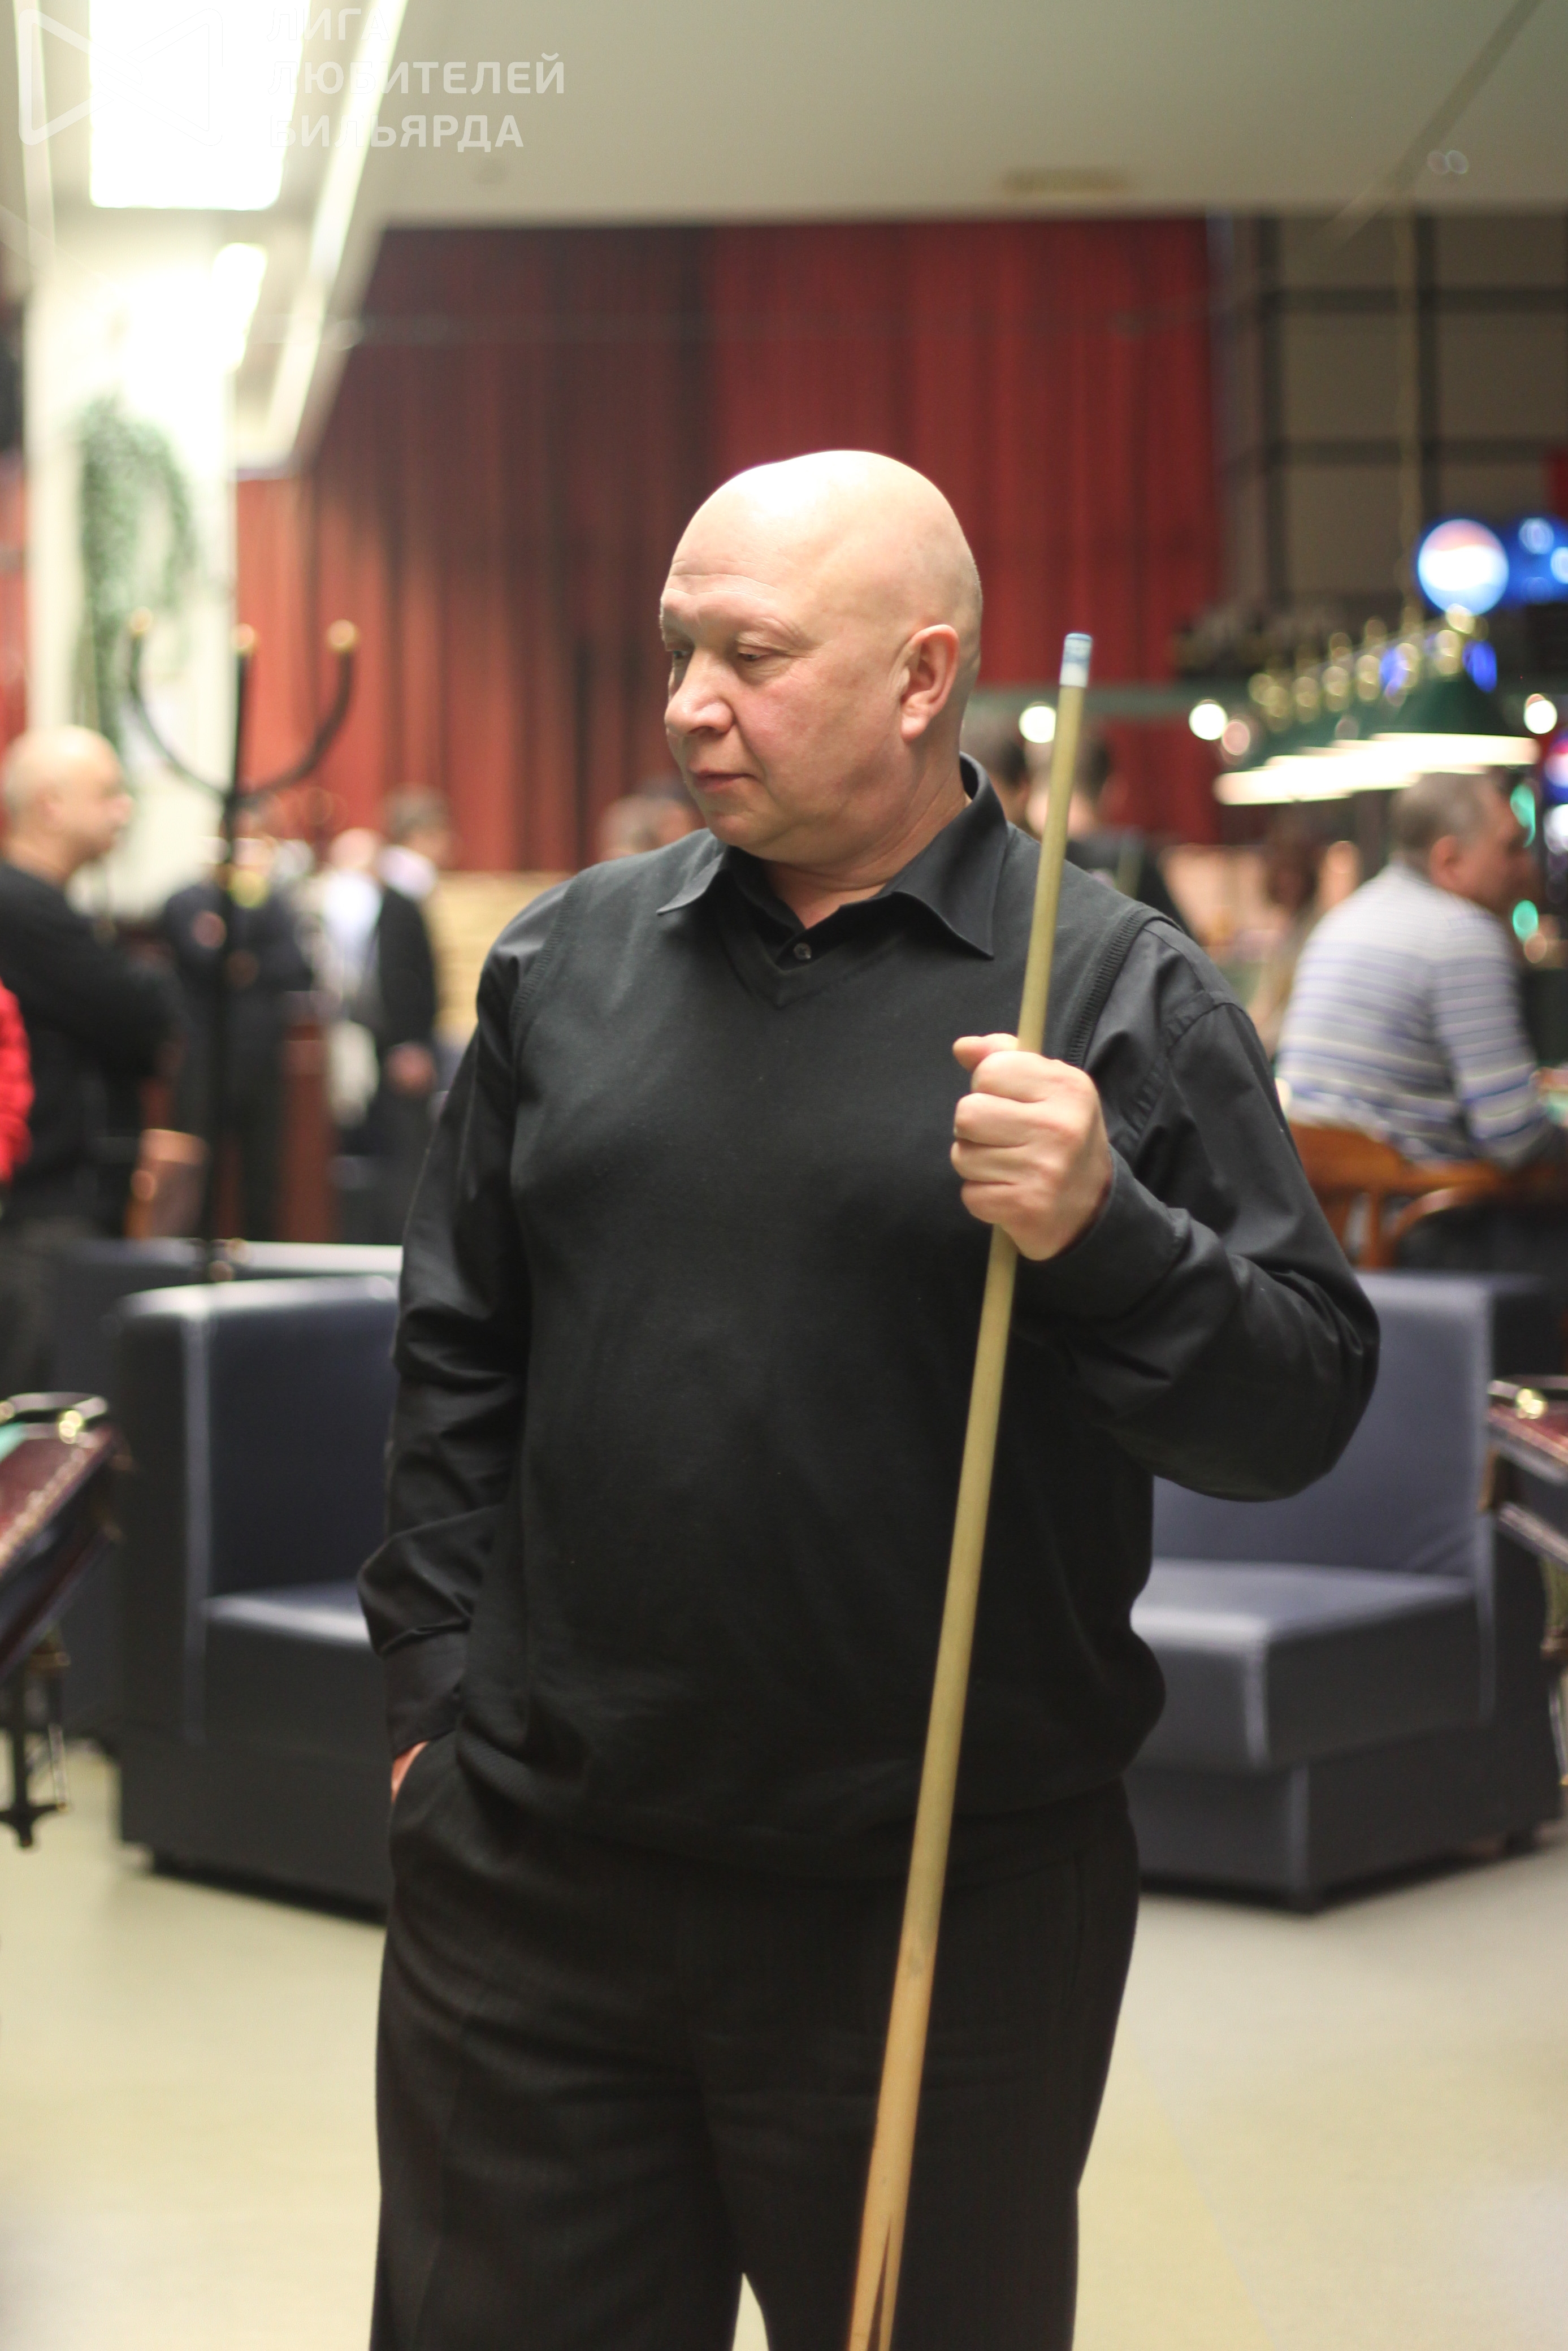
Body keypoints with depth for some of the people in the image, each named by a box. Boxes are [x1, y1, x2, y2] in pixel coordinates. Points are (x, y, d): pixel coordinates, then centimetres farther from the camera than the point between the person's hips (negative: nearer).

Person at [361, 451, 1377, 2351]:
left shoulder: (1124, 997, -5)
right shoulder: (570, 958, 6)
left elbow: (1305, 1409, -7)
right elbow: (458, 1359, 13)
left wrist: (1105, 1238, -24)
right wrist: (438, 1692, 9)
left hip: (944, 1910, -2)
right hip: (534, 1877, 3)